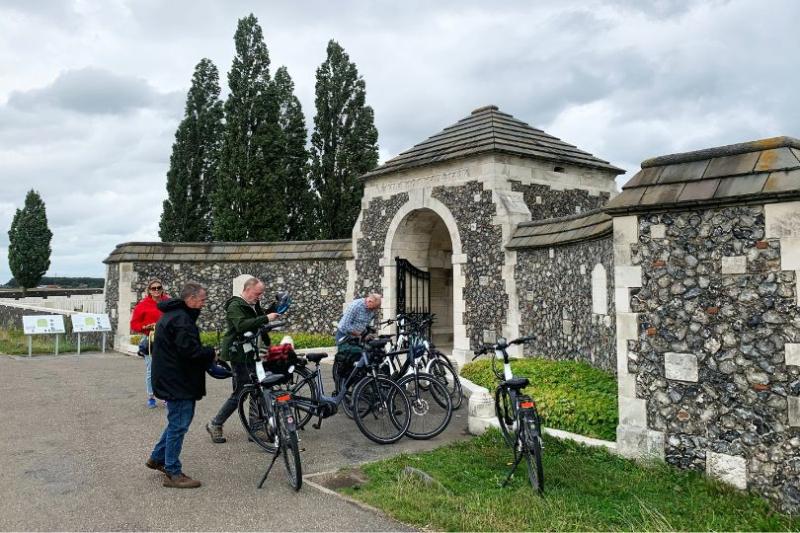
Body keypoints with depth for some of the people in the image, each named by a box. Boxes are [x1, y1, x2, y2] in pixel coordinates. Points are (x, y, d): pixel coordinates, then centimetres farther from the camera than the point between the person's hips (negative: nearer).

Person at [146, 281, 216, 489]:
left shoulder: (172, 314, 14)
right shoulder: (182, 319, -21)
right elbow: (190, 351, -28)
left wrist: (207, 355, 11)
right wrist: (212, 353, -12)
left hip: (171, 377, 11)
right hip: (178, 381, -11)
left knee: (177, 422, 22)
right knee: (179, 424, -2)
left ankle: (157, 458, 33)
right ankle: (173, 473, 6)